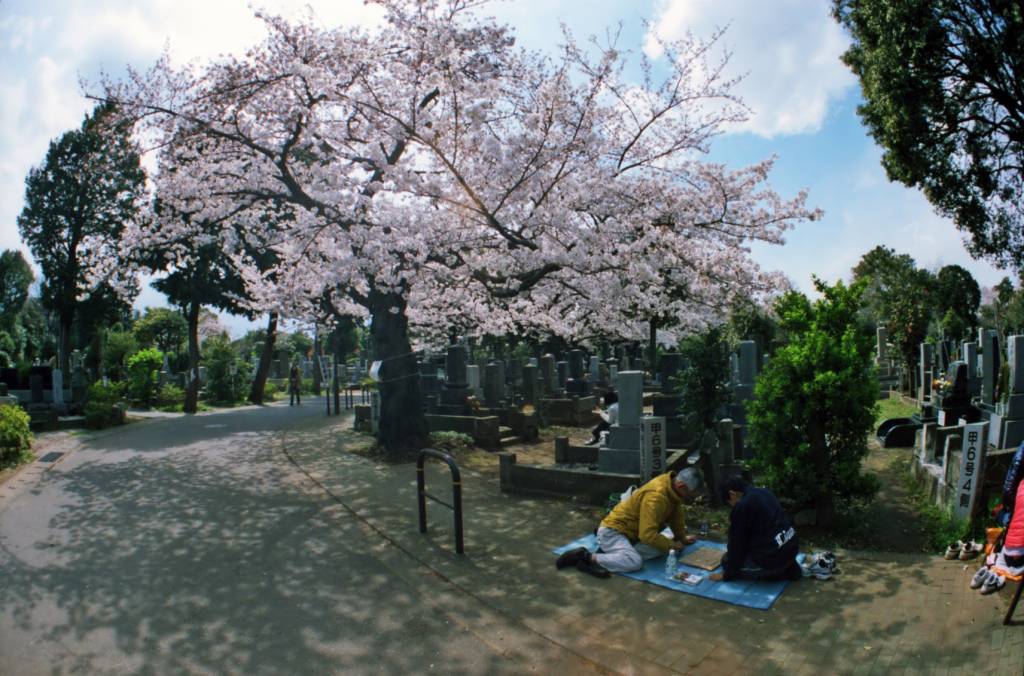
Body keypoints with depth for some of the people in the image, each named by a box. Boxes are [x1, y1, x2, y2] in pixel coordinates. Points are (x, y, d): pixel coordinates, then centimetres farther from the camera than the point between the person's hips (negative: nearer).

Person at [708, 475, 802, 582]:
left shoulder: (742, 506, -15)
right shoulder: (765, 492, 9)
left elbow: (736, 542, -8)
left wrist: (727, 575, 3)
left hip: (774, 558, -9)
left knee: (727, 561, 6)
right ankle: (788, 568, 11)